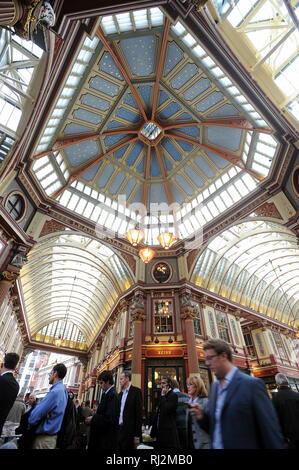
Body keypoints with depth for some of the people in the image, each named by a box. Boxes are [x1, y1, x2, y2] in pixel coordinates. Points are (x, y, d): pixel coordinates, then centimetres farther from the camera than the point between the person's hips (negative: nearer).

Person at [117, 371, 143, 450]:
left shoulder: (136, 391, -10)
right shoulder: (120, 394, 13)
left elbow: (139, 413, -13)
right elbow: (118, 412, 15)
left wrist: (137, 435, -15)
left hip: (130, 431, -6)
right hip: (119, 429, 7)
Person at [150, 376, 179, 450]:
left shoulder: (173, 395, -14)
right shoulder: (164, 396, 13)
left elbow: (166, 410, -25)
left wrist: (163, 395, -17)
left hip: (168, 432, -8)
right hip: (160, 431, 8)